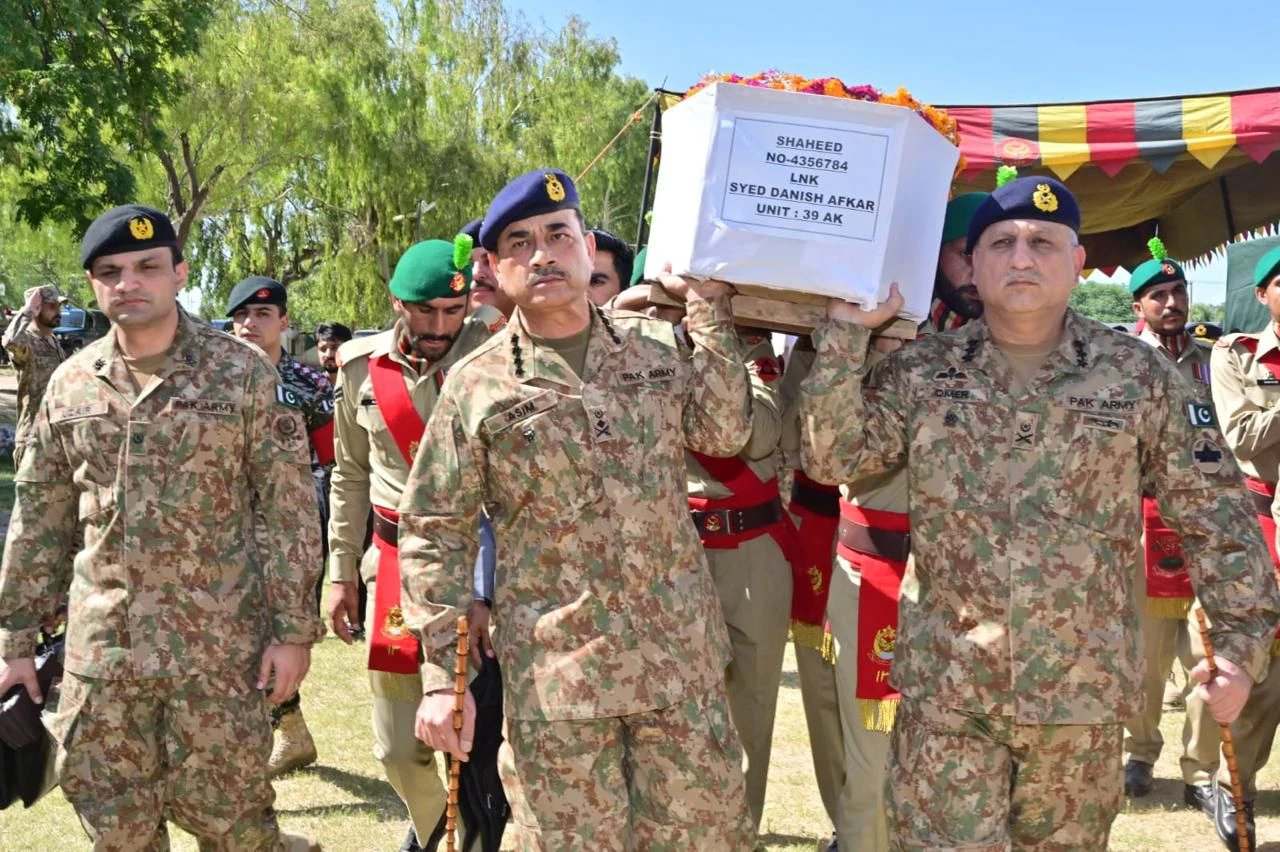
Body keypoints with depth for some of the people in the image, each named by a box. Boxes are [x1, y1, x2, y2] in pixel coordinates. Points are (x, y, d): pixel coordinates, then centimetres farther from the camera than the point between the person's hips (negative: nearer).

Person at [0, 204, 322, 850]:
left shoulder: (242, 373, -4)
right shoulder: (70, 384, 6)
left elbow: (289, 508, -4)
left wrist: (294, 629, -8)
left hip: (219, 648, -4)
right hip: (99, 647, 4)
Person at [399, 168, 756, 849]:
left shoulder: (660, 345, 8)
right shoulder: (476, 385, -1)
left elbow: (723, 433, -4)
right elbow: (433, 535, 0)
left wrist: (708, 306, -3)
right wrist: (443, 677, -7)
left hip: (682, 658, 2)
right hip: (553, 672, -2)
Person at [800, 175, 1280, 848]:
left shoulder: (1139, 376, 0)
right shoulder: (919, 373, 2)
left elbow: (1212, 516, 3)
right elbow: (832, 458, -4)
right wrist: (847, 329, -8)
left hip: (1083, 692, 1)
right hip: (944, 692, 0)